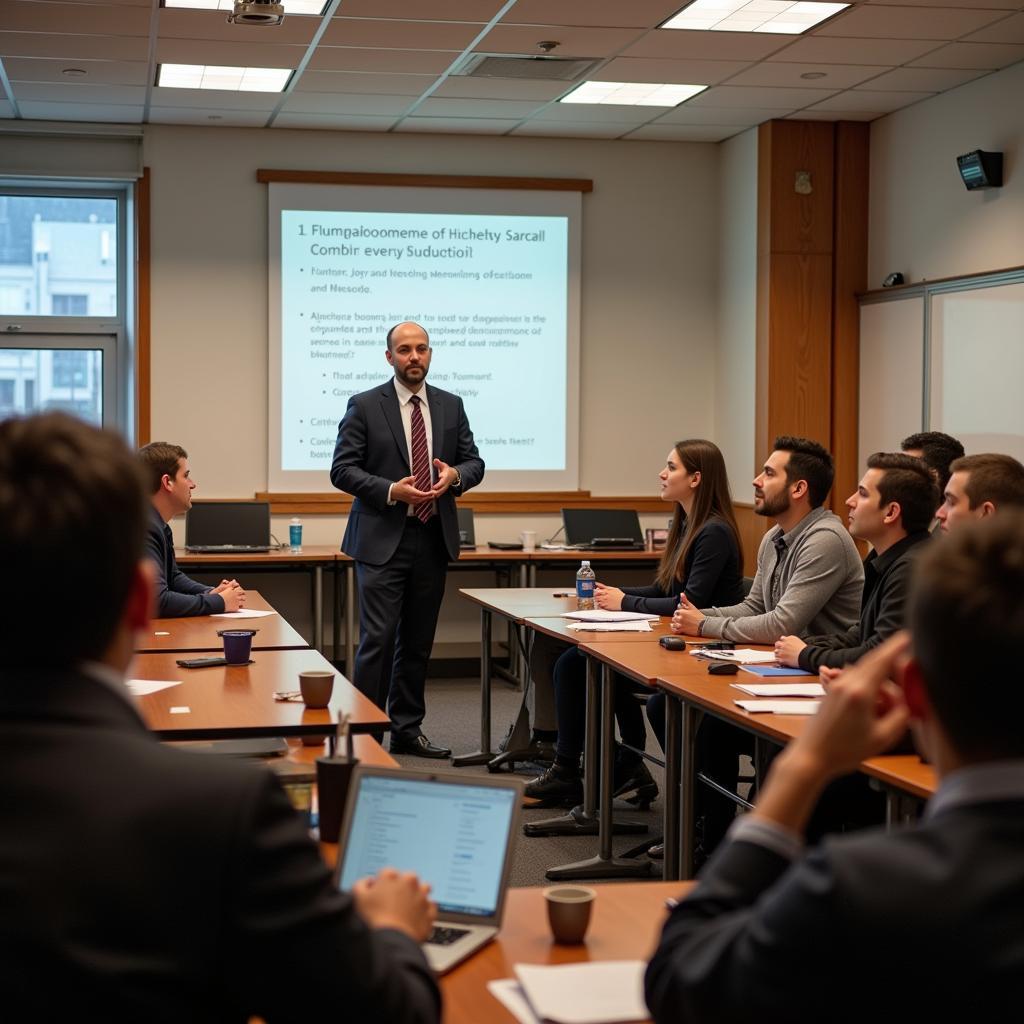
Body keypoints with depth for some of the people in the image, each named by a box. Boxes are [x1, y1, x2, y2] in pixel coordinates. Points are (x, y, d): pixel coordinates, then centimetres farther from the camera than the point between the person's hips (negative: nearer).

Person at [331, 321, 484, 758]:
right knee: (378, 640, -10)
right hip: (382, 541, -4)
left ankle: (406, 730, 20)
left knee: (418, 642, 11)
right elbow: (342, 469, -5)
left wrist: (455, 475, -10)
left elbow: (474, 462, 13)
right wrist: (390, 490, -18)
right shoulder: (364, 406, -2)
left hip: (433, 540, 4)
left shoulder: (451, 406, 11)